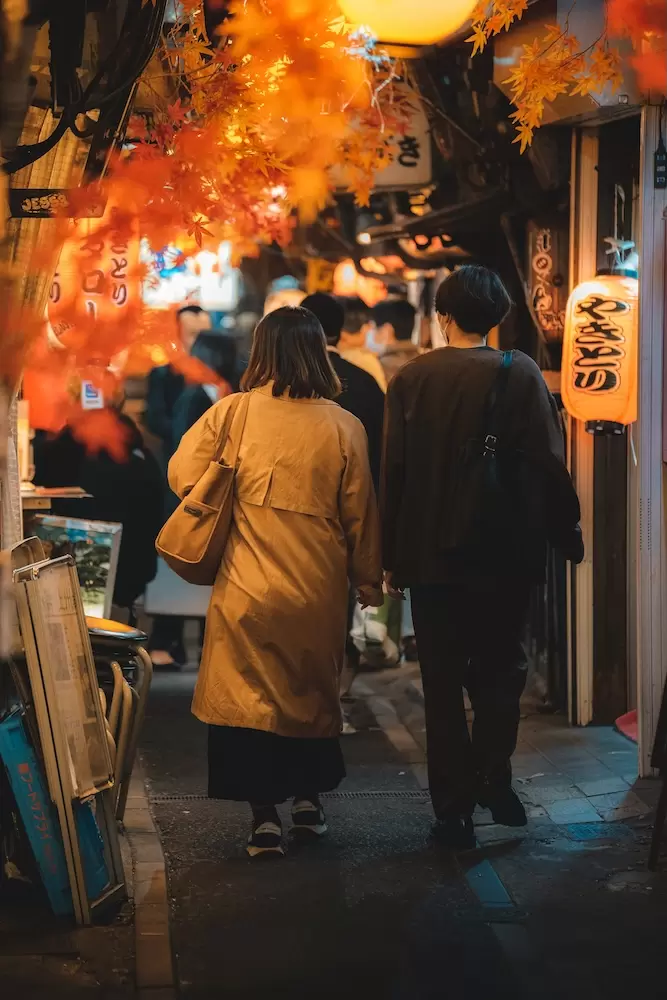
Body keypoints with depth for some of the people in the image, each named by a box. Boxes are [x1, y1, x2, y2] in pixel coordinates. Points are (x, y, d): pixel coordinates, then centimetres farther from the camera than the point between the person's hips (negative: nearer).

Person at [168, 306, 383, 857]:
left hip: (248, 587, -2)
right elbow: (360, 514, 1)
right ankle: (308, 798, 28)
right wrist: (369, 581, 14)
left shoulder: (233, 412, -6)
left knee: (247, 693, 6)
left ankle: (264, 812, 1)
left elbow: (183, 474, -3)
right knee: (313, 690, 20)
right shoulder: (344, 427, -4)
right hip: (319, 592, 2)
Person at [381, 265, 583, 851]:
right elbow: (548, 465, -7)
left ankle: (454, 808, 7)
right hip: (505, 554, -1)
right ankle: (494, 777, -2)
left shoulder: (411, 379, -1)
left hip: (431, 555, 1)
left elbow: (393, 473, 0)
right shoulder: (520, 374, -6)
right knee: (500, 669, 16)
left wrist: (393, 557, 6)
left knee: (443, 682, 7)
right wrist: (568, 536, 4)